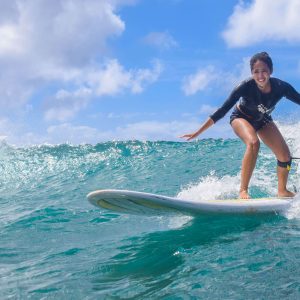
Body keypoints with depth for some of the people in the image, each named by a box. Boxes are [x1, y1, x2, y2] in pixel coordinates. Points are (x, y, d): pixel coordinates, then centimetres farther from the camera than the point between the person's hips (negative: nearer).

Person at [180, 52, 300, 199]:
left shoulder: (281, 87, -29)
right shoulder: (246, 87, -35)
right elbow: (223, 109, -31)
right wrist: (198, 132, -33)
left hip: (263, 120, 4)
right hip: (241, 117, -4)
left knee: (285, 155, -5)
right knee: (253, 143, -35)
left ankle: (282, 191, 20)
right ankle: (243, 190, -29)